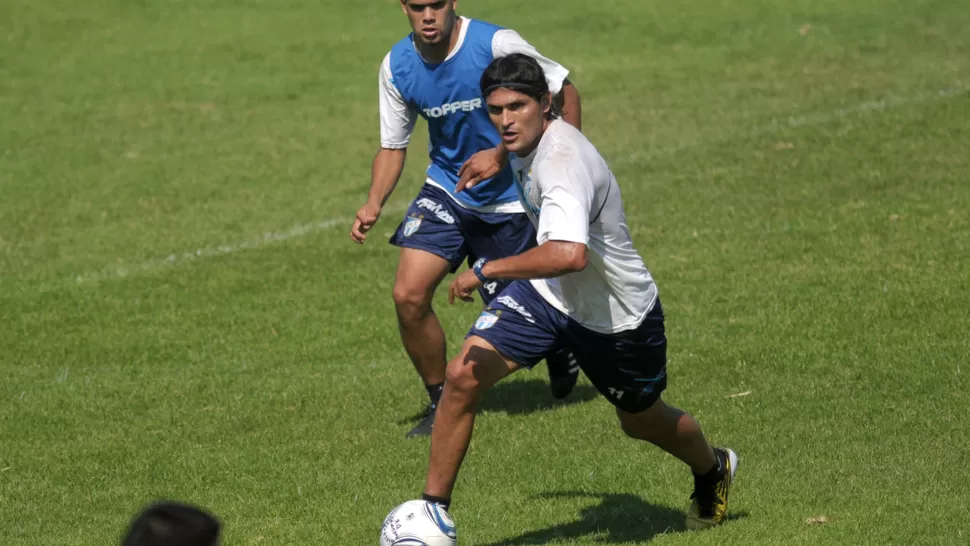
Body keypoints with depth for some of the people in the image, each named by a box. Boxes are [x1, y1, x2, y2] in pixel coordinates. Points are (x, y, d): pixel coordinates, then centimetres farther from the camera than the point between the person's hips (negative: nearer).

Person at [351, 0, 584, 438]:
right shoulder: (397, 67, -8)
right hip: (446, 191, 3)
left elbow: (564, 91, -11)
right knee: (408, 295, -15)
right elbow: (393, 145, 2)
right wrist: (373, 205, -13)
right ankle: (441, 403, 6)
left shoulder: (497, 44, -22)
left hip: (510, 200, -3)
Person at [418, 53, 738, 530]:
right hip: (546, 293, 6)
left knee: (643, 421, 19)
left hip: (616, 313, -6)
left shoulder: (563, 162, -37)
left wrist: (485, 270, -46)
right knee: (462, 376, -16)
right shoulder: (526, 142, -9)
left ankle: (714, 470, 53)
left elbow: (571, 254, -53)